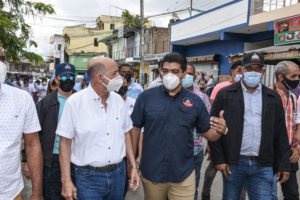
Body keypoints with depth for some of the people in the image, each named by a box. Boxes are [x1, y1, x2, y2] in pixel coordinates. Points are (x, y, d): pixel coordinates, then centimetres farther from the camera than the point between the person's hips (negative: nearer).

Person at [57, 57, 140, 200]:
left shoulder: (118, 100, 2)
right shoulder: (75, 102, -12)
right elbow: (65, 142, -9)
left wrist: (133, 166, 8)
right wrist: (66, 181, -10)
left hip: (118, 173, 5)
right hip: (89, 177, -4)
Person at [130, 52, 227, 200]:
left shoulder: (195, 101, 0)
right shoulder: (146, 97, -3)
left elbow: (208, 133, 5)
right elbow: (135, 128, 1)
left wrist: (220, 131, -17)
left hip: (183, 176, 0)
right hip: (151, 173, 0)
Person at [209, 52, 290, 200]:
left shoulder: (273, 98, 9)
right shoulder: (225, 94, 0)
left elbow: (281, 134, 10)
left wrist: (284, 165, 6)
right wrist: (218, 159, -7)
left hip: (263, 166, 2)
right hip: (233, 163, -2)